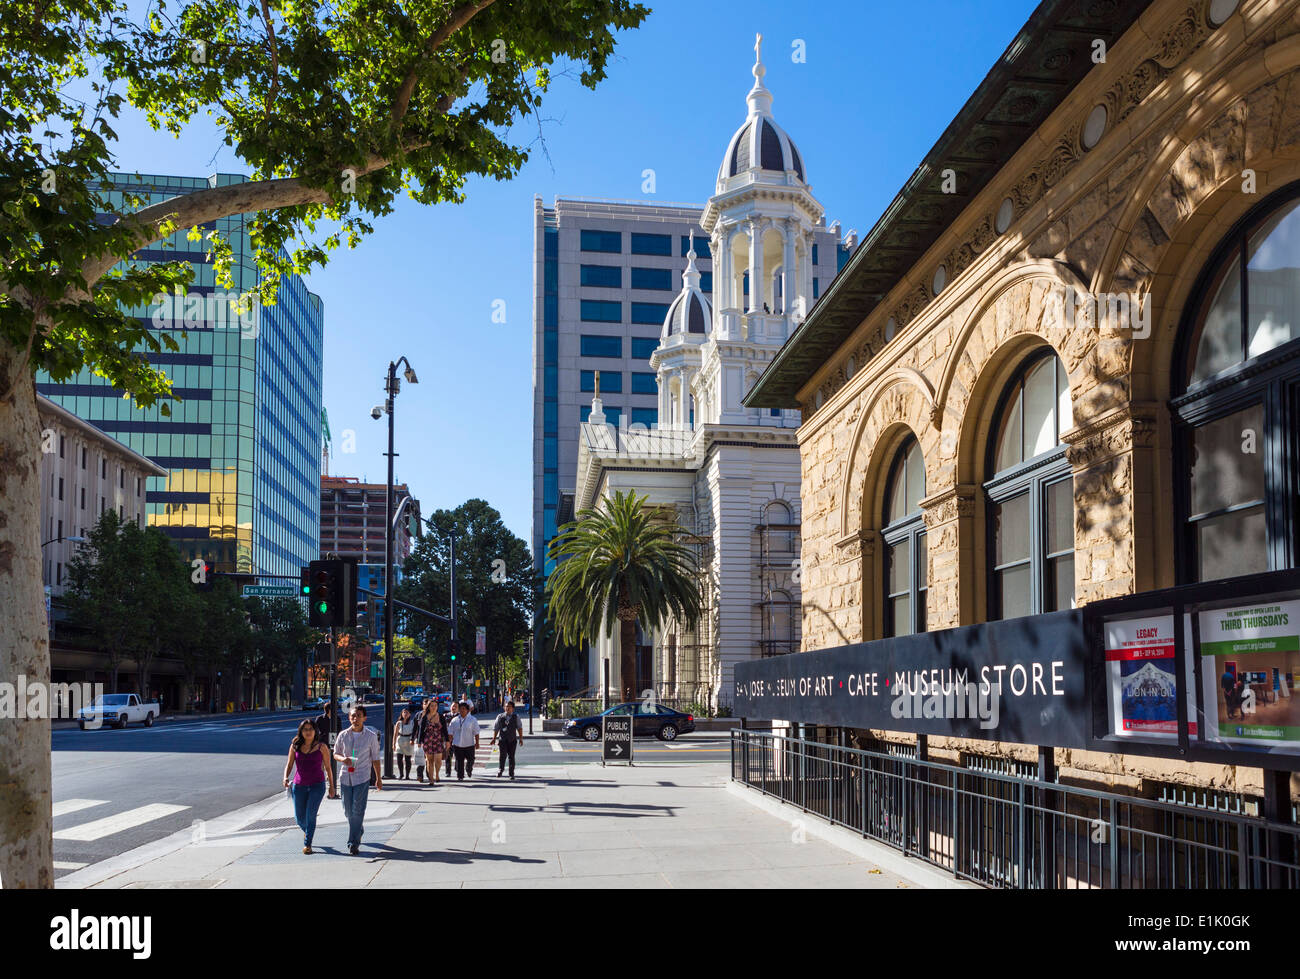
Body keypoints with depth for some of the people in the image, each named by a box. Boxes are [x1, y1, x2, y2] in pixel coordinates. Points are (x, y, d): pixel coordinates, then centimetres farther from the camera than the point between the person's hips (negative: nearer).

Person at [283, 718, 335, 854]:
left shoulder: (321, 747, -2)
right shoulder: (295, 746, 2)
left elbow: (328, 767, 4)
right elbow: (289, 764, 9)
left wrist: (331, 786, 7)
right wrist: (286, 777, -10)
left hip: (317, 785, -2)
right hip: (299, 786, 2)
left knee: (310, 814, -14)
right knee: (299, 818, 8)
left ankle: (307, 844, -3)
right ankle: (307, 831, 42)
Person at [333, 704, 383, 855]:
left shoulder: (371, 736, -3)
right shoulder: (343, 735, 1)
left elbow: (375, 758, 5)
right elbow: (336, 753, 11)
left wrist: (378, 778, 8)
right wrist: (342, 759, -12)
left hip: (362, 777, -3)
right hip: (346, 776, 3)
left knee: (358, 810, -9)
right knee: (348, 810, 11)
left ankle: (354, 842, -5)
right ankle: (358, 831, 38)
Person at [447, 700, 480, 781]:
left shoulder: (472, 719, 0)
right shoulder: (454, 720, 5)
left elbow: (476, 732, 1)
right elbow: (450, 733, 10)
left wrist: (477, 743, -2)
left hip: (469, 744, -1)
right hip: (457, 744, 1)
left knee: (470, 760, 5)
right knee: (459, 761, 2)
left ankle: (469, 770, 35)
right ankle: (460, 776, 10)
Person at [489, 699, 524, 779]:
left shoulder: (516, 717, 3)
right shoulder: (500, 716, 4)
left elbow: (519, 728, 4)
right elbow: (496, 728, 8)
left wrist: (521, 738, -2)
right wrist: (494, 739, 7)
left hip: (512, 740, 0)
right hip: (503, 739, 0)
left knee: (511, 756, 4)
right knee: (503, 755, -13)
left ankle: (511, 774, 14)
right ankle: (501, 769, 12)